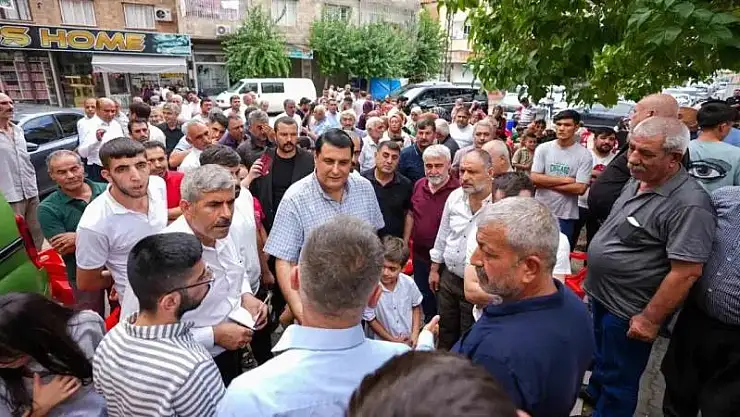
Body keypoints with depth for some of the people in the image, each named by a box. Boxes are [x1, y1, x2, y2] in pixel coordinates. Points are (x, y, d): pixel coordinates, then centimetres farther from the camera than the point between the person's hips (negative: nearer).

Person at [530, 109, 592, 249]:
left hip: (566, 216, -2)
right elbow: (534, 178, -10)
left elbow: (580, 188, -14)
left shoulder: (584, 155, -7)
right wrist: (565, 179, -12)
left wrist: (546, 183, -12)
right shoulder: (543, 149, -1)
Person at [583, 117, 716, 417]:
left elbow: (686, 272, -26)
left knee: (618, 380, 14)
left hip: (629, 311, -8)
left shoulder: (688, 205, -27)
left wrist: (650, 319, -21)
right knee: (602, 356, 29)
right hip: (601, 295, 8)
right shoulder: (637, 181, 1)